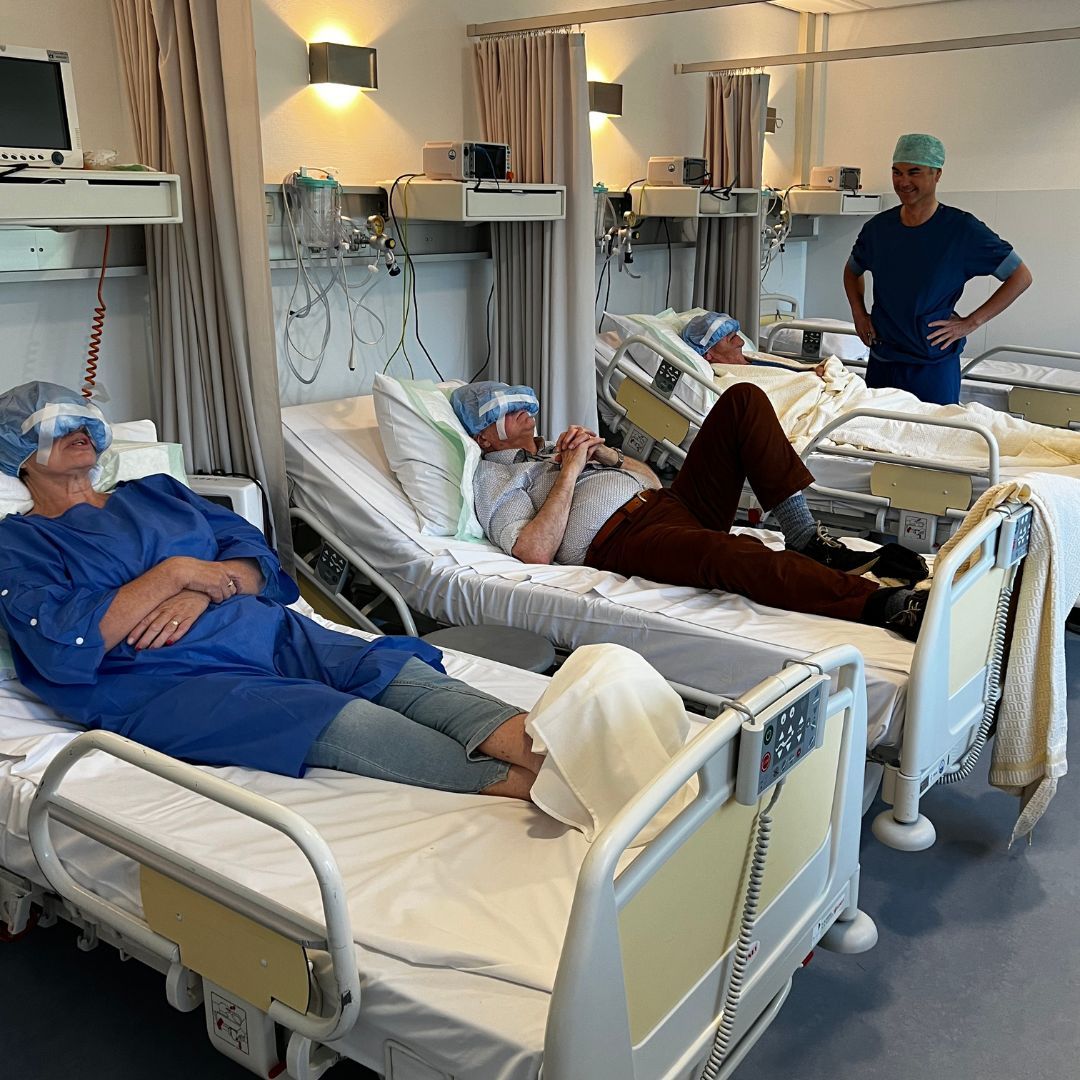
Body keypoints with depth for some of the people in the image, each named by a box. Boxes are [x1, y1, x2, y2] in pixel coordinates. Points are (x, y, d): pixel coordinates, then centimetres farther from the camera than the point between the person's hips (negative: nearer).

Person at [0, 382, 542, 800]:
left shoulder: (154, 492, 26)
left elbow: (256, 555, 16)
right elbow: (60, 648, -10)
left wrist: (201, 592, -7)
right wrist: (175, 573, -9)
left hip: (265, 630, 6)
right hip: (169, 683, -6)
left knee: (400, 670, -23)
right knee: (339, 719, -32)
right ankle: (513, 780, -44)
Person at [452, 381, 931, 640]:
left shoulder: (555, 446, 35)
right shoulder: (494, 476, 12)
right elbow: (534, 551, -9)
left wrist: (607, 454, 10)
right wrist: (570, 473, -4)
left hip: (670, 501, 8)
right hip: (621, 538, -8)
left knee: (743, 400, -6)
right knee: (728, 554, -41)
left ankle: (807, 541, -15)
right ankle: (880, 603, -47)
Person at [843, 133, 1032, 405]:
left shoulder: (962, 228, -8)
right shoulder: (878, 227, 4)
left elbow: (1020, 277, -2)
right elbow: (852, 270, 24)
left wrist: (971, 322, -8)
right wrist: (859, 314, 9)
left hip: (934, 365, -4)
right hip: (880, 362, 4)